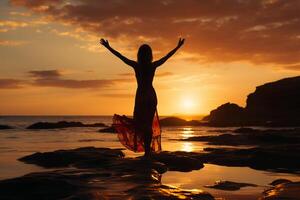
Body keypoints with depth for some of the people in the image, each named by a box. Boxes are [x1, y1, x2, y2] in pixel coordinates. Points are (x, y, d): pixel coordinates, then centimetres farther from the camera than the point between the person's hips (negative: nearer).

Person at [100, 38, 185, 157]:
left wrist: (108, 47, 7)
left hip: (141, 96, -2)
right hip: (152, 96, 2)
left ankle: (136, 144, -9)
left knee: (138, 121, 9)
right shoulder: (153, 66, -3)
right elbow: (167, 56, 7)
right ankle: (147, 149, 6)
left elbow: (120, 56, -2)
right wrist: (178, 47, 18)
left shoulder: (136, 66, -8)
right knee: (149, 123, 7)